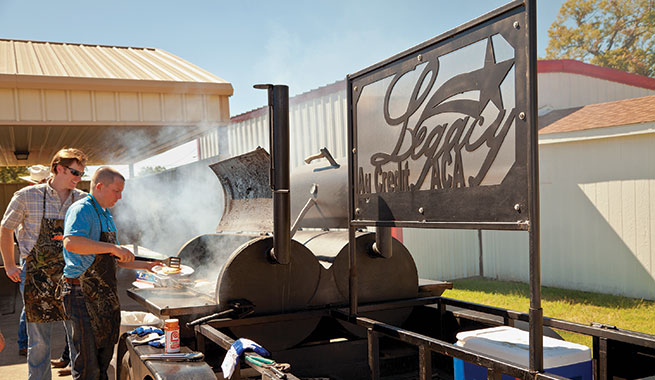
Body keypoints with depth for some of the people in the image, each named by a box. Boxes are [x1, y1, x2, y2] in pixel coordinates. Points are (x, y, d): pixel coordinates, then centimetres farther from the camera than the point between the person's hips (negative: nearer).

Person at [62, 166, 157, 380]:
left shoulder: (106, 216, 17)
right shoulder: (81, 210, -13)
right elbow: (71, 242, -33)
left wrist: (145, 266, 19)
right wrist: (112, 247, -32)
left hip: (105, 295, 9)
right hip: (83, 294, -9)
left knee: (104, 360, 17)